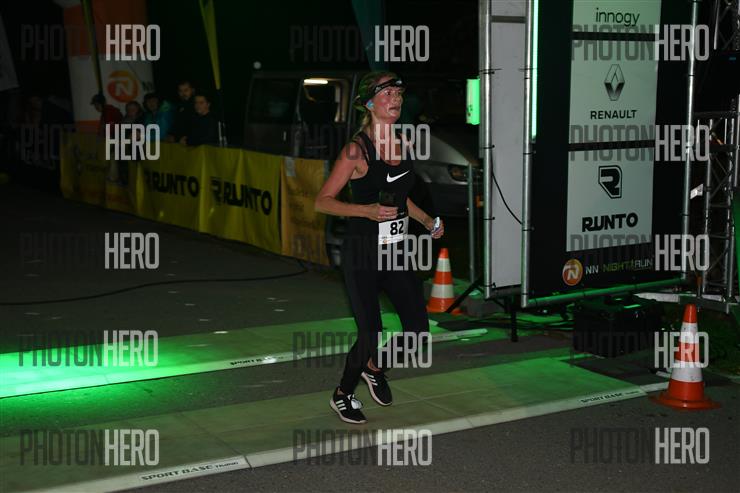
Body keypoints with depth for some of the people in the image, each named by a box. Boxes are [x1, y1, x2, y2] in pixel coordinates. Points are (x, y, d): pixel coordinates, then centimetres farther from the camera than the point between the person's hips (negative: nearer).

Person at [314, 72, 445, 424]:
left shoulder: (402, 143, 7)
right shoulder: (356, 150, -14)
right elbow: (322, 202, -14)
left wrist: (427, 221, 17)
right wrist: (367, 211, -25)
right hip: (363, 254, -6)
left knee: (418, 330, 1)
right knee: (370, 334, -3)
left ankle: (375, 368, 31)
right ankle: (342, 395, 25)